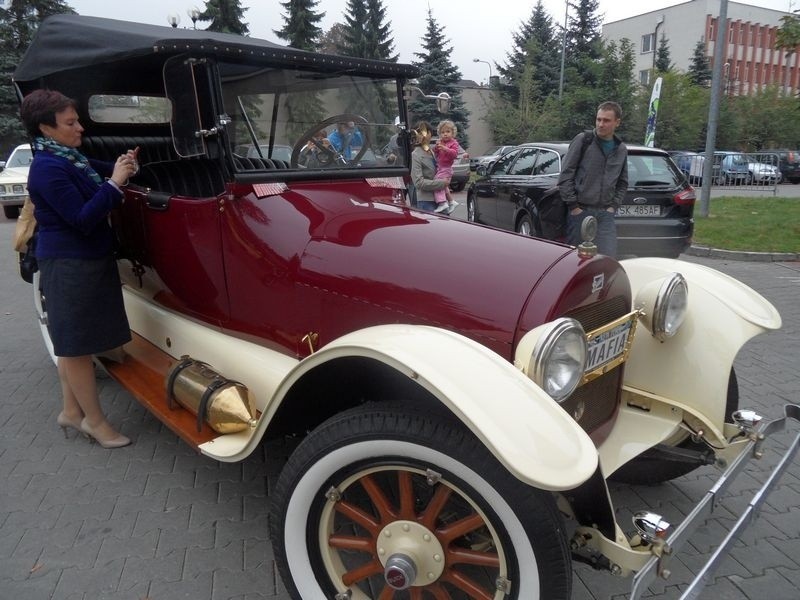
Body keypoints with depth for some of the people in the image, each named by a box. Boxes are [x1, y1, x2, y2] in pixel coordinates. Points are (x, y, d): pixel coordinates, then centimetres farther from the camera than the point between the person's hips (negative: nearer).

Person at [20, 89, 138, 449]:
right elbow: (83, 220, -22)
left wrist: (119, 167, 6)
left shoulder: (68, 158, 10)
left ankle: (72, 411, 28)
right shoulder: (49, 168, -17)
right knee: (77, 343, 1)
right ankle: (94, 420, 11)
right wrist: (114, 183, -22)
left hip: (84, 260, 10)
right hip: (70, 264, -10)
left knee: (73, 343, 16)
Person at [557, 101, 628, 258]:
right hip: (580, 211, -3)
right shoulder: (582, 140, -1)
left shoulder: (621, 150, 13)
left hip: (605, 214, 4)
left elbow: (622, 183, 23)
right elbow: (566, 174, -4)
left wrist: (613, 206, 8)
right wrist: (573, 205, -8)